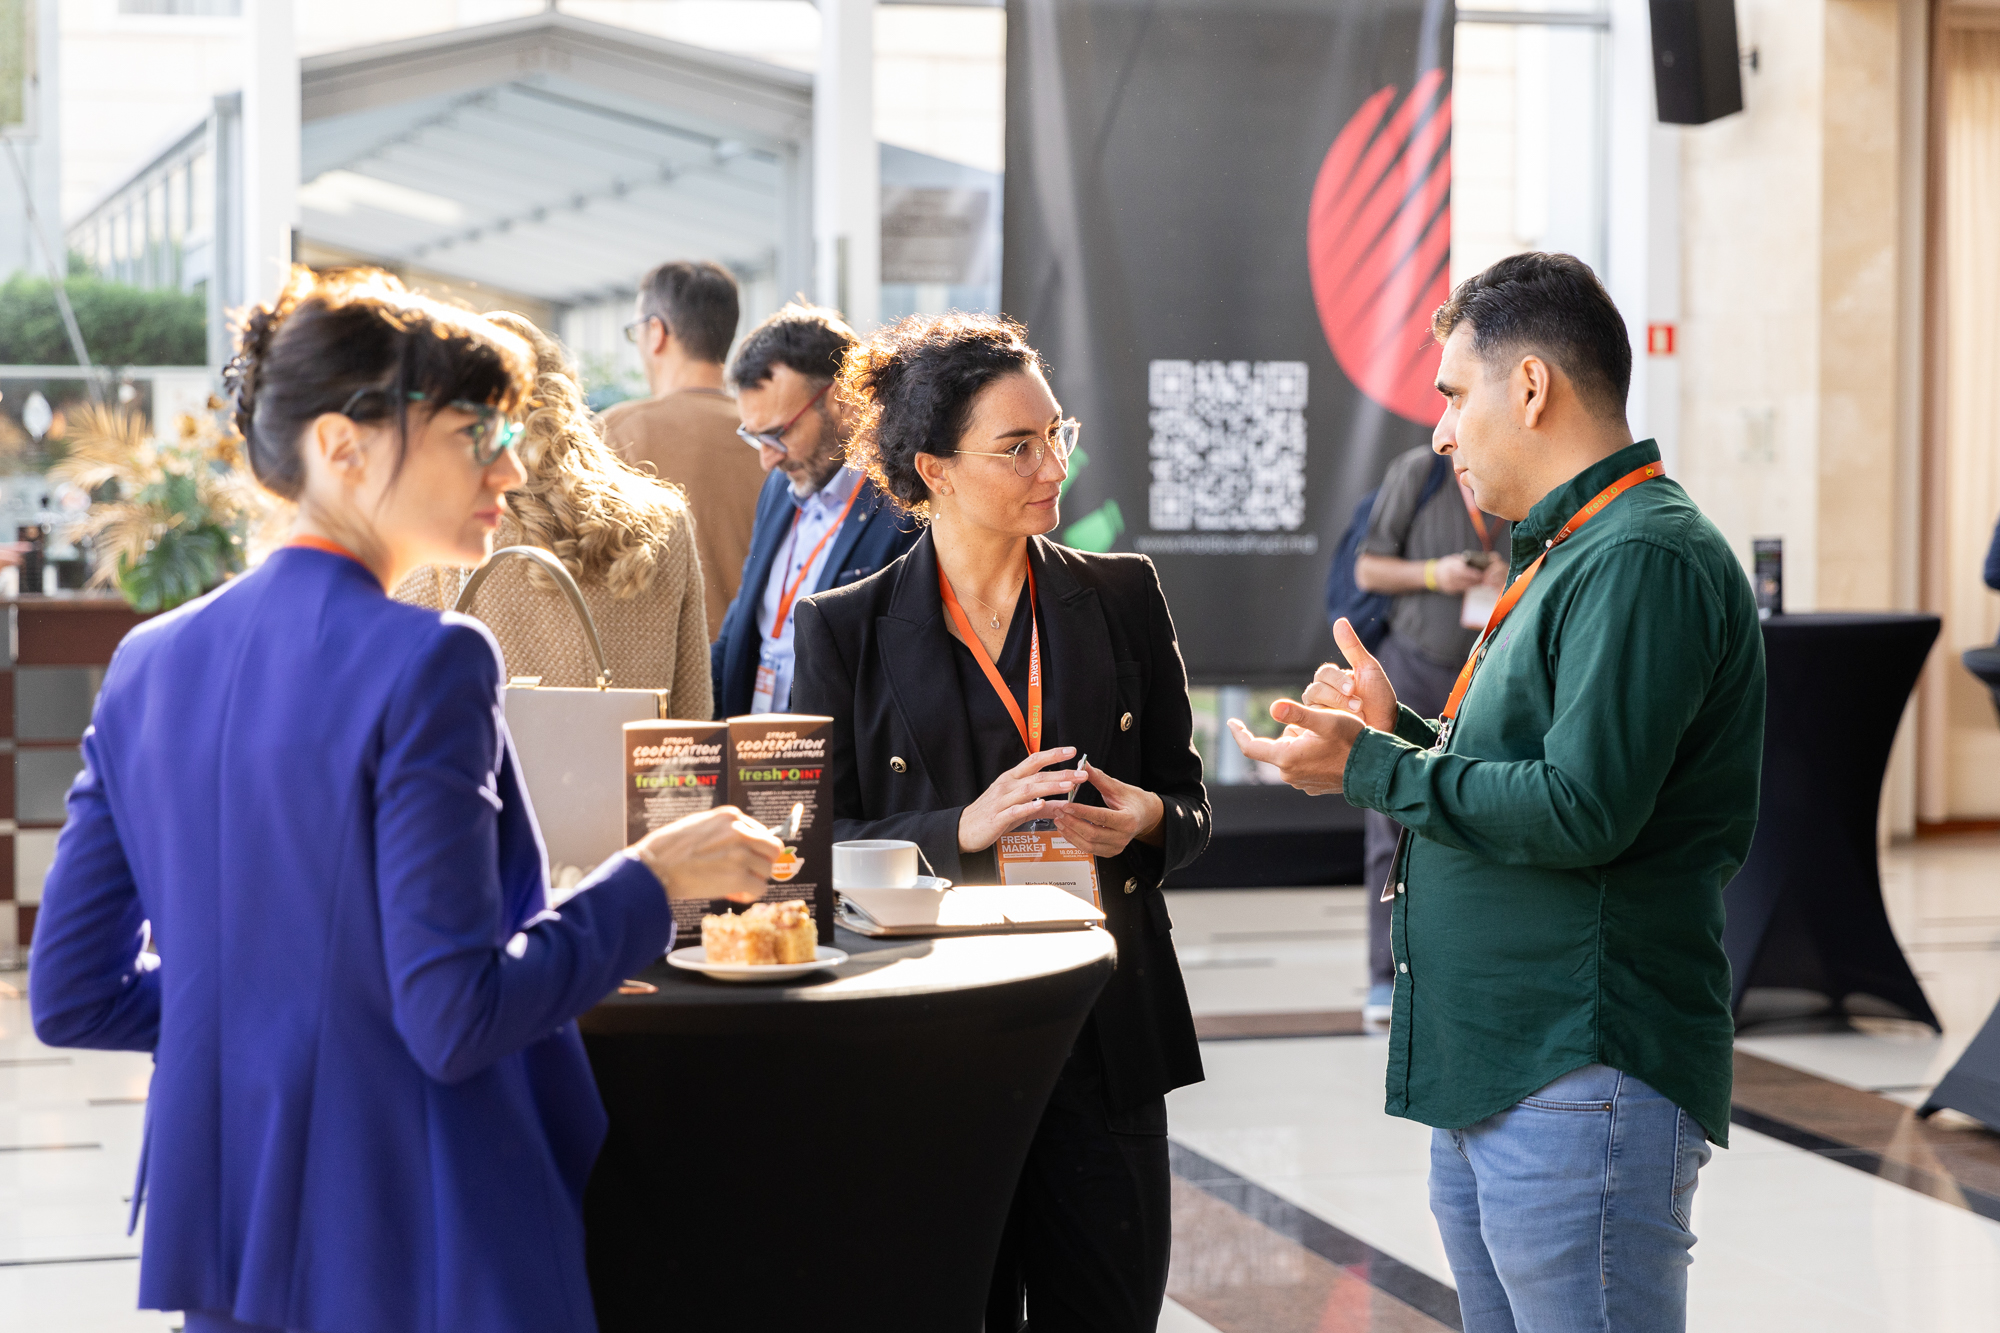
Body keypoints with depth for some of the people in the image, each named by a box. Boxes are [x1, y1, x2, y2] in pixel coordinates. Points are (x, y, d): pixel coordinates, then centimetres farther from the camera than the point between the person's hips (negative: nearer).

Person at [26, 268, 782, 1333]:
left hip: (221, 1246, 7)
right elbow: (456, 1021, -20)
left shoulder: (150, 664, 5)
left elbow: (71, 997, 8)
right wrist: (651, 880, -9)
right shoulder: (427, 664, -17)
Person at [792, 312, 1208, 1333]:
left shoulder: (1121, 597, 7)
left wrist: (1145, 821, -11)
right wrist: (962, 829, -18)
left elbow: (1188, 804, 12)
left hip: (1103, 1034, 2)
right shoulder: (846, 631, 0)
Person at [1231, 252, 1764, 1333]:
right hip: (1484, 1080, 11)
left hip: (1581, 1084, -11)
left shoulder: (1646, 559, -15)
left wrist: (1372, 770, -14)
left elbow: (1583, 810, -23)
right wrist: (1402, 730, 13)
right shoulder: (1571, 554, 19)